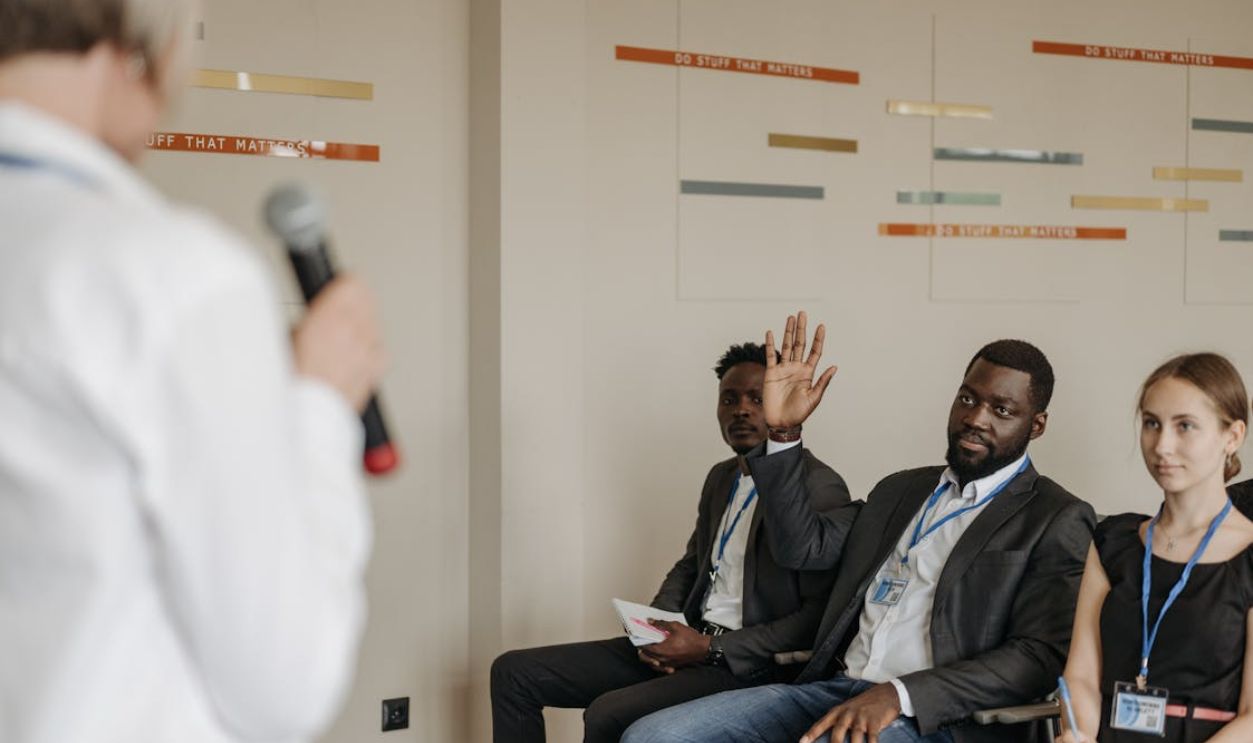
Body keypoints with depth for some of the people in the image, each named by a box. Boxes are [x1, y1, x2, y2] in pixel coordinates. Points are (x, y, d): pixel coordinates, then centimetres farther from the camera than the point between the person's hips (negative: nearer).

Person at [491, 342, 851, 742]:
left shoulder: (820, 488, -11)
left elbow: (819, 617, -15)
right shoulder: (721, 477, 15)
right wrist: (657, 628, 4)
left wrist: (711, 648, -17)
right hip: (691, 643, 8)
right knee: (513, 672, 0)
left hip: (745, 664, -8)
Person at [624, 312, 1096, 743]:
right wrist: (783, 433, 9)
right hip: (837, 689, 7)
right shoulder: (900, 490, 22)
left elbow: (1039, 657, -10)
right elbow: (803, 548, 21)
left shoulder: (1056, 522, 1)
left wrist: (899, 695, -21)